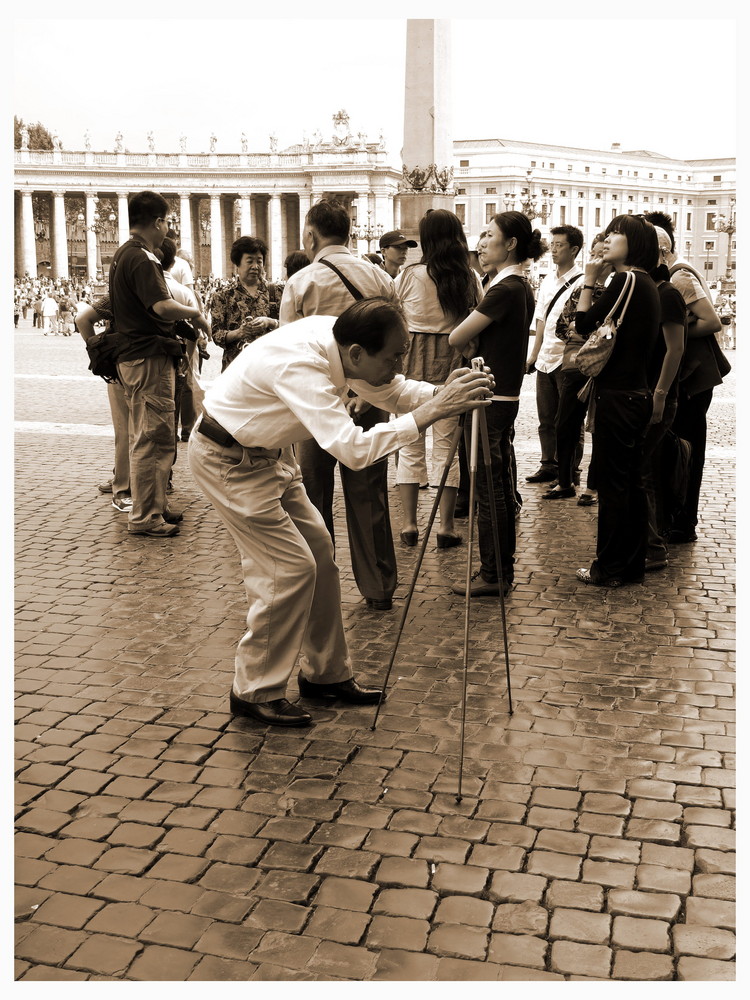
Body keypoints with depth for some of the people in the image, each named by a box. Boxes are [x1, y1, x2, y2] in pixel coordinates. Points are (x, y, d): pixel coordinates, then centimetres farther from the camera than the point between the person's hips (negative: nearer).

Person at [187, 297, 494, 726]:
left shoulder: (339, 340, -11)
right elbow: (353, 449, -43)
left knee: (319, 551, 10)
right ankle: (255, 692, 5)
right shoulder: (299, 365, -36)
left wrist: (440, 393, -17)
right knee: (290, 567, -10)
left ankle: (326, 673, 24)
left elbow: (392, 390, 2)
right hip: (228, 460, -9)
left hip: (269, 452, 9)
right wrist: (430, 412, -40)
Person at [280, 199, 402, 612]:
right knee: (369, 497, 10)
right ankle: (378, 589, 17)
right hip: (368, 400, 3)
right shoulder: (382, 279, 4)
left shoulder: (301, 283, -6)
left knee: (313, 499, 8)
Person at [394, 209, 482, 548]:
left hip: (413, 364, -1)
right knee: (447, 446, 7)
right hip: (452, 365, 1)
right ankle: (446, 526, 9)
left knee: (410, 446, 9)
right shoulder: (470, 279, -3)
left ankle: (409, 523, 11)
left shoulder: (408, 276, -7)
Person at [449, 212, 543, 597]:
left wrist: (469, 345, 3)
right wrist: (475, 344, 0)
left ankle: (492, 575, 6)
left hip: (492, 399, -10)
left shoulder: (506, 289, -17)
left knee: (489, 488, -2)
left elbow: (457, 338, -16)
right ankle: (503, 569, 23)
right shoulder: (521, 286, 13)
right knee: (501, 485, 14)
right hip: (505, 395, 10)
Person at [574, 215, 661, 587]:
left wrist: (590, 280, -3)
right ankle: (633, 564, 23)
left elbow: (584, 323, -11)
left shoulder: (626, 280, -15)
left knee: (612, 483, -2)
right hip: (636, 393, 10)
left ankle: (609, 569, 7)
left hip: (618, 396, -9)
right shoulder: (645, 284, 14)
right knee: (630, 482, 14)